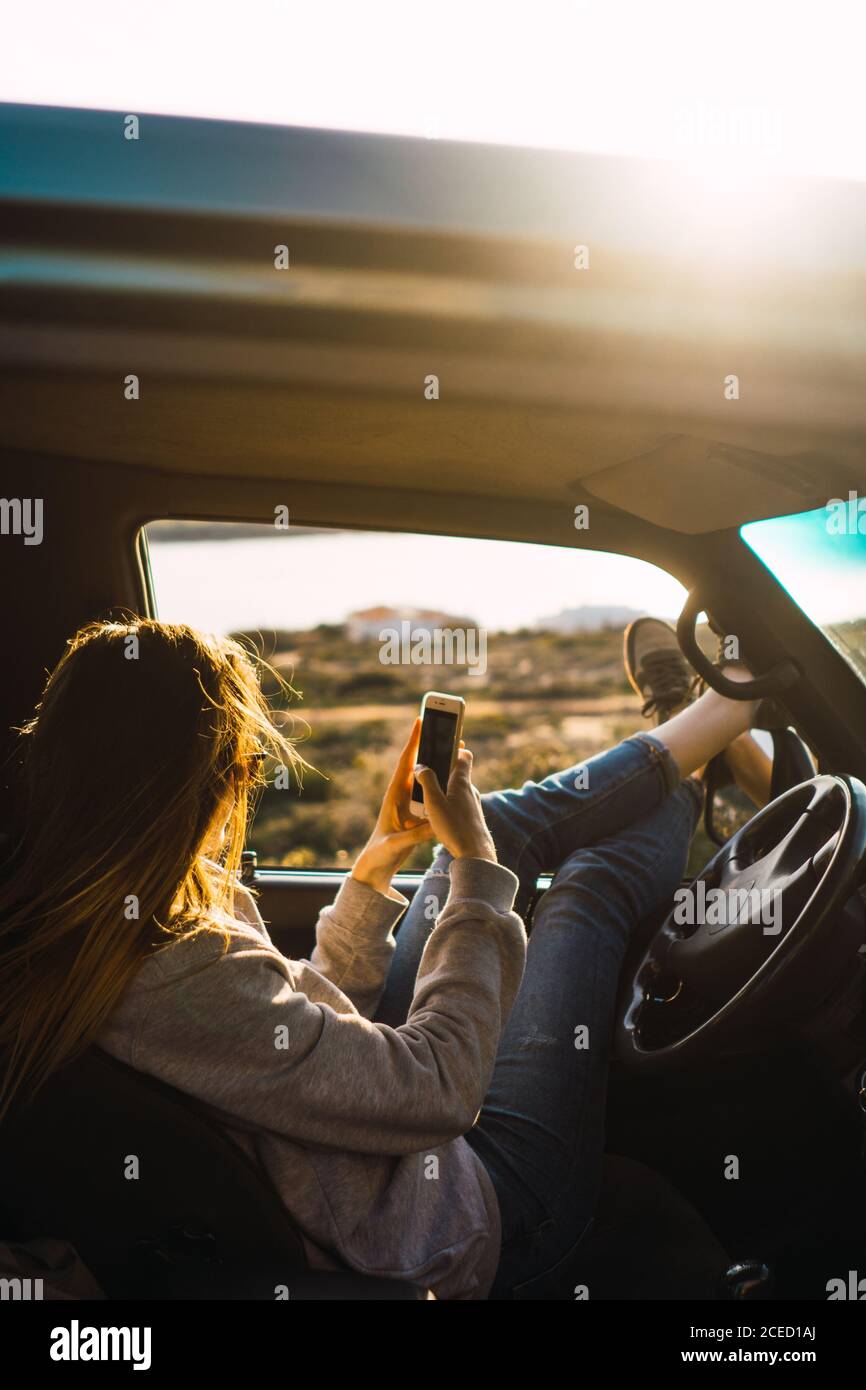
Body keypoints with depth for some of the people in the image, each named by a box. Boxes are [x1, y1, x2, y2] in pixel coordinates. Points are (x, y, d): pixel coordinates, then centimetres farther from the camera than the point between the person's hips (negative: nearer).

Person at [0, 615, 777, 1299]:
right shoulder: (185, 983, -39)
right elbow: (440, 1088, -30)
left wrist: (369, 881, 2)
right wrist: (475, 868, -21)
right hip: (484, 1224, -8)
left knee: (503, 823, 10)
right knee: (595, 877, 3)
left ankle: (698, 720, 33)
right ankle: (723, 711, 33)